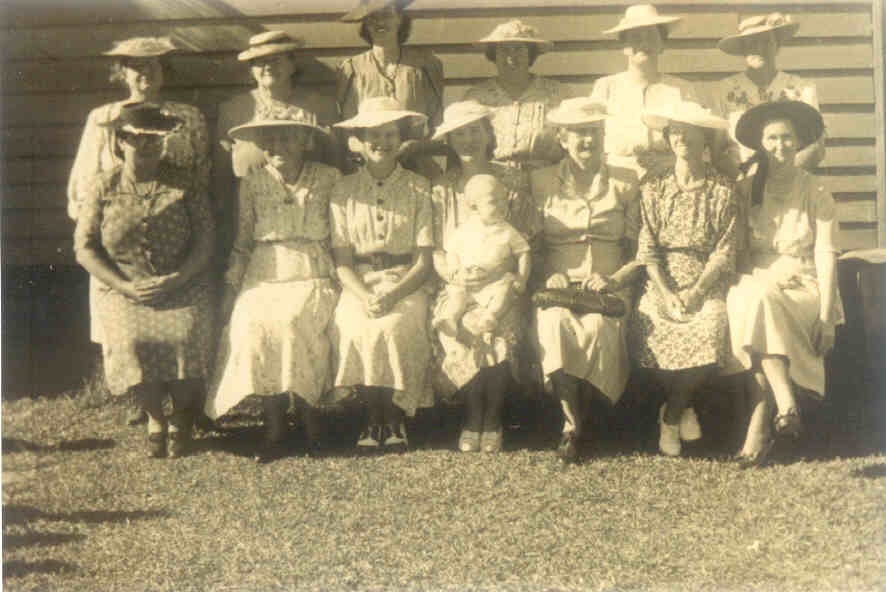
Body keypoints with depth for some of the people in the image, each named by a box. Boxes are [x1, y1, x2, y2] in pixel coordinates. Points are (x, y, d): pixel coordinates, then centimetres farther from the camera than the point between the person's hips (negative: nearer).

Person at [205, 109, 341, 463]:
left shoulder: (328, 179, 6)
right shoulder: (252, 184, 11)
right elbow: (242, 242, 13)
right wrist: (231, 287, 3)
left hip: (313, 275, -2)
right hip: (264, 277, 2)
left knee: (291, 323, -31)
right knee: (252, 324, -27)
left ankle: (311, 420, -12)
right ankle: (274, 427, -14)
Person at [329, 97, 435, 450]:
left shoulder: (418, 189, 6)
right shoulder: (344, 191, 9)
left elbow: (424, 261, 0)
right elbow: (342, 262, 4)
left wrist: (391, 295, -17)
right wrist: (365, 296, -16)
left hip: (406, 286, -1)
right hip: (359, 287, 1)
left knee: (391, 328, -31)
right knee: (354, 330, -29)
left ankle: (393, 420, -8)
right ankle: (375, 417, -8)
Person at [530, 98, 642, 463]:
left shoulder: (624, 184, 15)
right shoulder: (542, 183, 15)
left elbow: (640, 251, 12)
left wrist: (614, 279, -7)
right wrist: (549, 277, -6)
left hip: (607, 286, 0)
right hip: (558, 285, 0)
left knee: (599, 328, -35)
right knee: (555, 325, -36)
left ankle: (574, 427, -17)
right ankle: (573, 424, -23)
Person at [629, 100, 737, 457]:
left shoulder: (722, 191, 5)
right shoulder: (654, 189, 10)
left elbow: (724, 252, -1)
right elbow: (648, 250, 3)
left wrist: (695, 292, -15)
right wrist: (667, 294, -12)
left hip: (707, 285, -1)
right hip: (663, 283, 1)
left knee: (709, 334, -32)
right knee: (648, 331, -29)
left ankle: (671, 416, -5)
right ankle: (684, 410, 0)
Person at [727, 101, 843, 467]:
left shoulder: (816, 194, 7)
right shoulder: (745, 191, 11)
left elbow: (826, 255, -1)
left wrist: (826, 316, -11)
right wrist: (749, 283, -13)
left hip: (803, 289, -2)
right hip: (756, 284, 2)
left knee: (761, 302, -34)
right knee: (750, 301, -34)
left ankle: (760, 426, -39)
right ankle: (786, 402, -43)